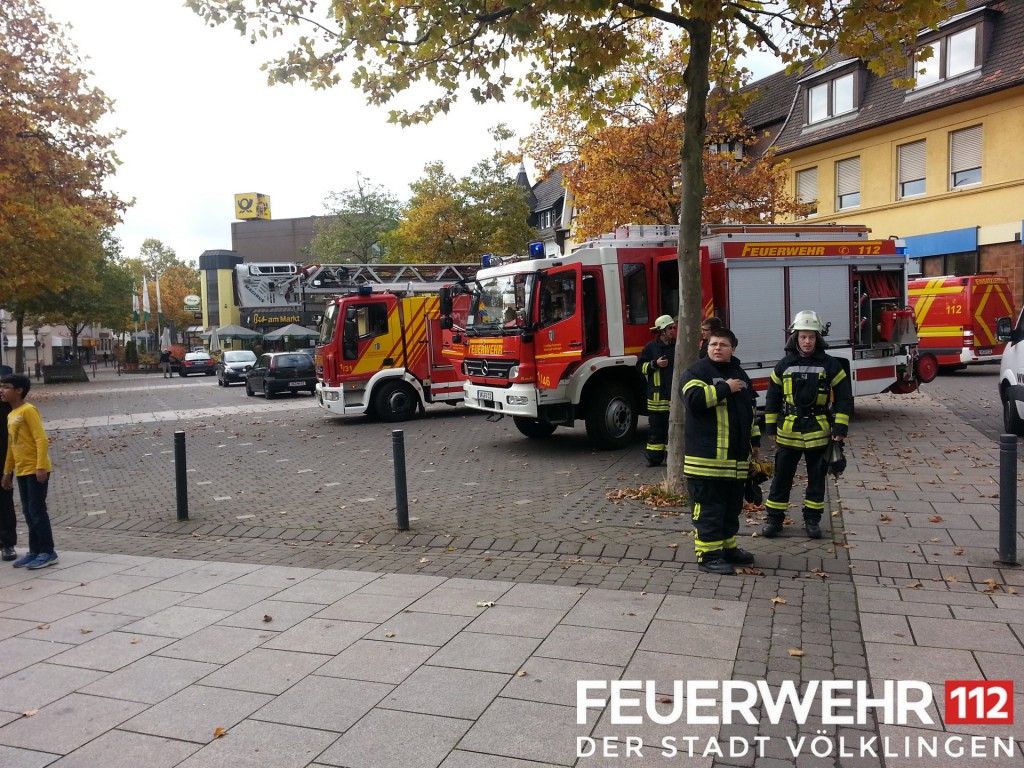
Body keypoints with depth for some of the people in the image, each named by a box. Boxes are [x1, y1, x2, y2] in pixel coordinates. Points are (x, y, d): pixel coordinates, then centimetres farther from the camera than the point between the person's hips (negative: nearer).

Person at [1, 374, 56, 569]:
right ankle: (35, 551, 16)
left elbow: (41, 439, -17)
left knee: (37, 510, -6)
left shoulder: (28, 410, -11)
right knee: (28, 512, 10)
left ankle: (48, 552, 0)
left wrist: (40, 467, -23)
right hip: (22, 471, 8)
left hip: (36, 470, -8)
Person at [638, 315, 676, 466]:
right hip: (657, 394, -2)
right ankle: (654, 457, 9)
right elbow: (641, 366, 2)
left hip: (675, 394, 2)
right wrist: (655, 364, -12)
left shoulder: (678, 346, 9)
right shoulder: (651, 346, 2)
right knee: (656, 427, 2)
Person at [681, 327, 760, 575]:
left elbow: (749, 410, 26)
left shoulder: (739, 374, 18)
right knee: (709, 508, -5)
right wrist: (725, 389, -18)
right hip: (707, 457, -8)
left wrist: (755, 440, 24)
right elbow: (694, 398, -25)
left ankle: (727, 548, 28)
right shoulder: (697, 371, -6)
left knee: (732, 506, 16)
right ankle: (708, 555, 1)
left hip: (736, 458, 8)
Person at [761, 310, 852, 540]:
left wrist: (840, 428, -7)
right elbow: (773, 398, 8)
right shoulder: (784, 365, 2)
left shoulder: (830, 365, -3)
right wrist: (771, 428, 5)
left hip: (818, 432, -1)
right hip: (788, 432, 1)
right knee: (781, 477, 6)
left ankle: (812, 519, 22)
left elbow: (844, 398, -1)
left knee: (816, 478, 10)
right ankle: (774, 519, 15)